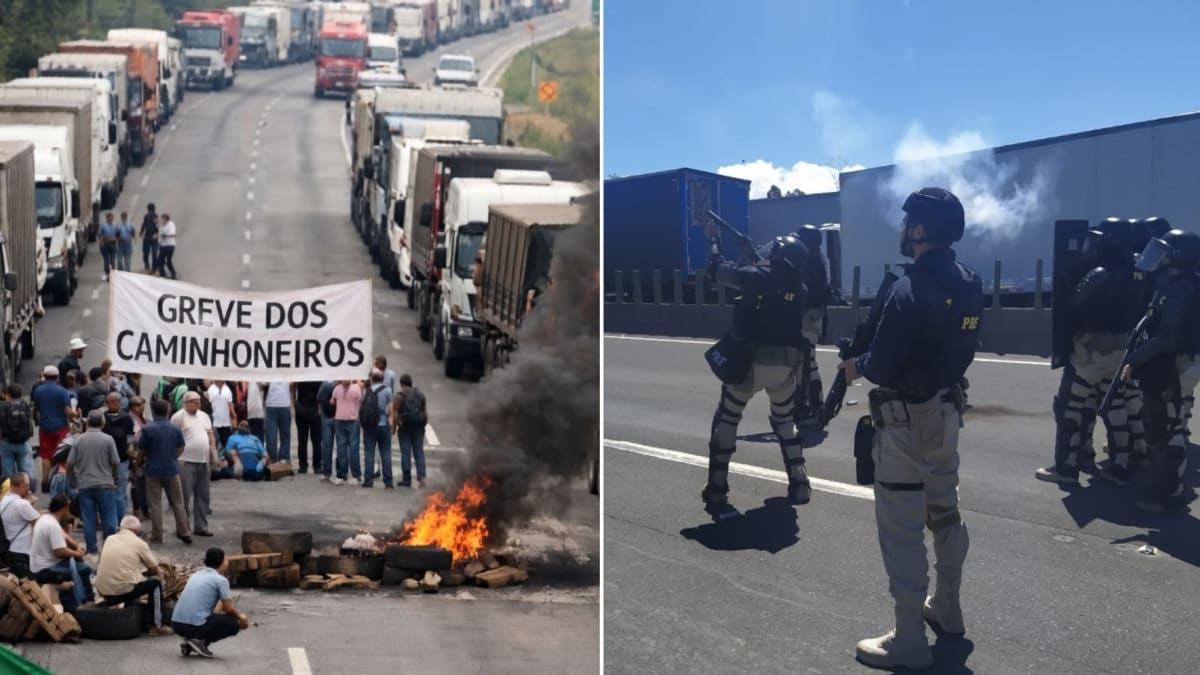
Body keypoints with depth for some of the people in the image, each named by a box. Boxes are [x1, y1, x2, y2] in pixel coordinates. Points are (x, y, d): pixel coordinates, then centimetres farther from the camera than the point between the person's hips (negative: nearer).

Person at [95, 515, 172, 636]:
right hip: (123, 590, -6)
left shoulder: (109, 539, 12)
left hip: (102, 590, 6)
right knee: (155, 584, 17)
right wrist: (143, 572, 28)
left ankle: (107, 603, 20)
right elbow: (155, 570, 6)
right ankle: (157, 626, 14)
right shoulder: (139, 543, 1)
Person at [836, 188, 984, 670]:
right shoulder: (969, 285, 4)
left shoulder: (911, 289, -24)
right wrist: (874, 358, 11)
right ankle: (946, 608, 36)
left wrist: (857, 364, 0)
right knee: (944, 511, 21)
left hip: (907, 418, -9)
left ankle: (909, 640, 0)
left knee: (901, 527, -3)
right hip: (947, 410, 9)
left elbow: (883, 366, -22)